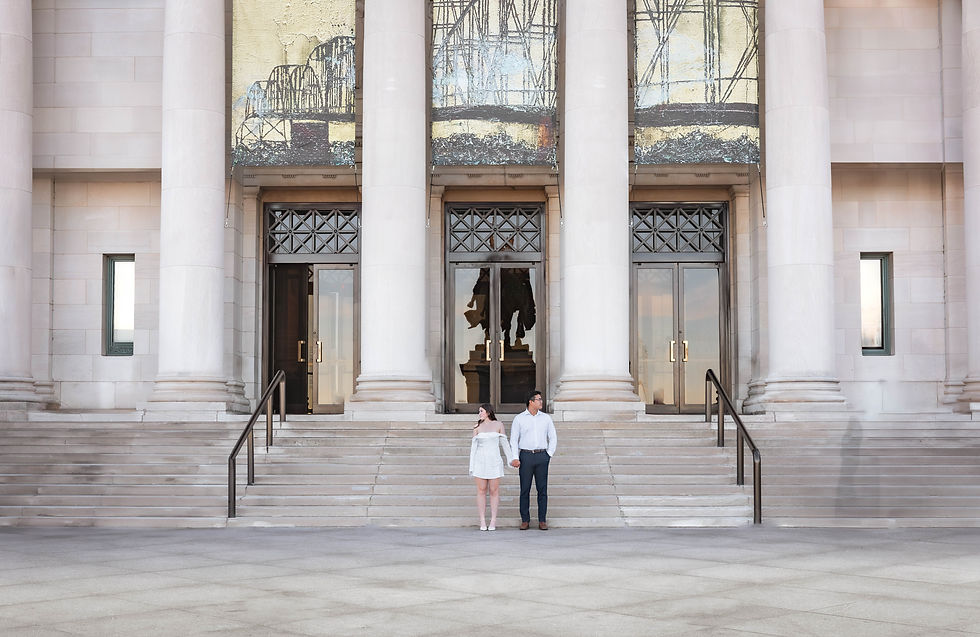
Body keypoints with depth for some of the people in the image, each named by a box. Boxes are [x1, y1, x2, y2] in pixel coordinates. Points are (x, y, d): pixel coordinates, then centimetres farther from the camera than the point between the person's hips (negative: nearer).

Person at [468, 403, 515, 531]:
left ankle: (493, 522, 6)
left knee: (494, 491, 1)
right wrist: (471, 466, 3)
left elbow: (504, 443, 7)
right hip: (480, 461, 1)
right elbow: (474, 446, 6)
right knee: (481, 491, 1)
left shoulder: (498, 425, 4)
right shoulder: (478, 427, 6)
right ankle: (482, 522, 5)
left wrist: (511, 459, 6)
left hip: (494, 461, -1)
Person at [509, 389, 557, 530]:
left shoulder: (546, 418, 9)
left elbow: (553, 438, 14)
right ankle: (525, 520, 5)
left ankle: (542, 520, 5)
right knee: (525, 489, -1)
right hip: (526, 456, -2)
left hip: (542, 456, 2)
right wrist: (515, 458, -7)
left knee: (542, 489, 0)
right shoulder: (519, 419, 3)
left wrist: (548, 455, 3)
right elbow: (514, 440, 2)